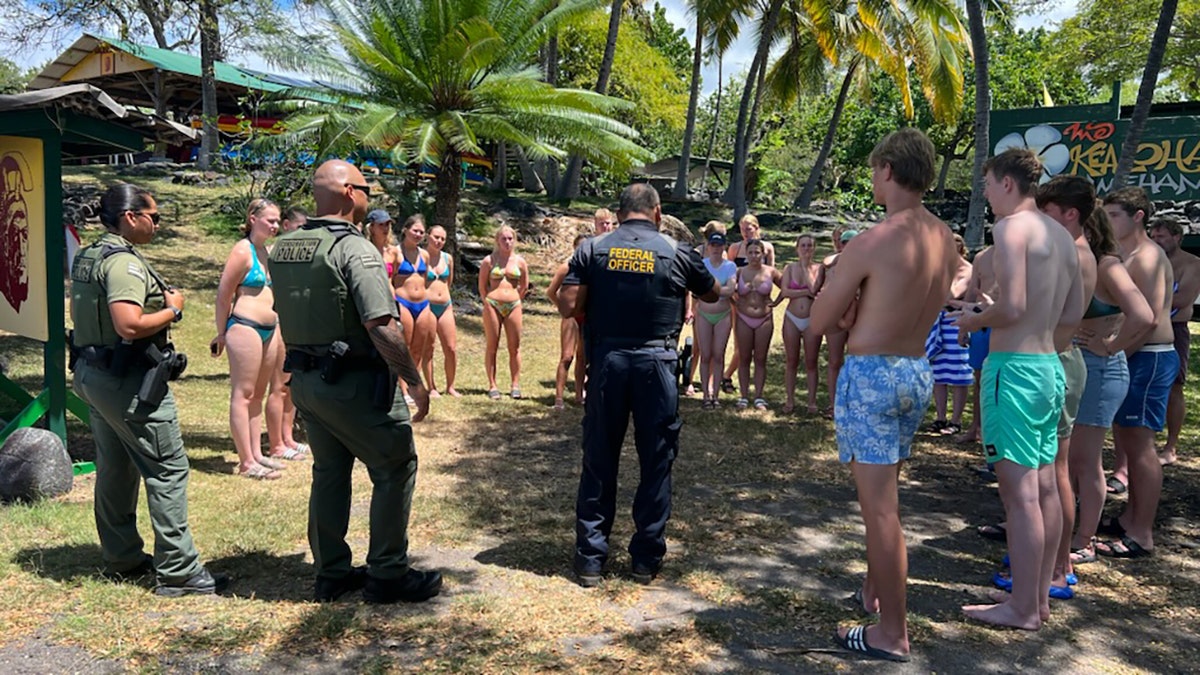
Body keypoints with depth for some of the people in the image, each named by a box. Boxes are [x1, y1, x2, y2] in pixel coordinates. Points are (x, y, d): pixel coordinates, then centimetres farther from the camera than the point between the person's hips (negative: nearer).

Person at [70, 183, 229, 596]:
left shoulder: (86, 258, 13)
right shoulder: (123, 261, -19)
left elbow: (82, 314, 24)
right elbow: (130, 326, -30)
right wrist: (172, 310, -14)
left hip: (91, 373, 11)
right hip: (128, 380, -10)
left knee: (114, 469, 16)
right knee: (168, 469, -6)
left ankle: (121, 560, 27)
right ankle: (178, 571, -3)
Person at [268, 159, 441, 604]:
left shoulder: (283, 248, 8)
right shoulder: (355, 249, -18)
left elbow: (285, 315, 16)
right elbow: (381, 326, -24)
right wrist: (414, 381, -17)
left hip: (304, 380, 8)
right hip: (354, 384, -8)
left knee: (329, 472, 18)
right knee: (395, 468, 5)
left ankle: (331, 574, 27)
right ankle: (387, 575, 12)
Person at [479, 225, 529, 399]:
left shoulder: (520, 261, 6)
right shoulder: (489, 260, 1)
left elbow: (525, 287, 16)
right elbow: (482, 286, 6)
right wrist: (489, 302, 7)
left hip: (513, 306, 2)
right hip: (492, 305, -2)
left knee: (514, 347, 3)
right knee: (492, 347, 2)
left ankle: (515, 385, 11)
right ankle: (492, 386, 7)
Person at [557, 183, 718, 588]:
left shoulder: (593, 249, 1)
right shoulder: (676, 252, 1)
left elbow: (568, 306, -6)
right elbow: (712, 295, 17)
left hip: (607, 360, 1)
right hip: (656, 363, -1)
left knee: (599, 463, 8)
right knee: (656, 464, 9)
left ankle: (590, 559, 14)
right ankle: (646, 558, 16)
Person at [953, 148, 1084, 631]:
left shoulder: (1012, 227, -12)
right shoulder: (1061, 235, 15)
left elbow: (1012, 307, -21)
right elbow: (1074, 314, 19)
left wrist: (973, 321, -4)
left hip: (1013, 368, -9)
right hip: (1050, 367, 9)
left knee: (1019, 492, -3)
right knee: (1044, 487, 13)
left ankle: (1022, 609, 6)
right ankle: (1040, 597, 24)